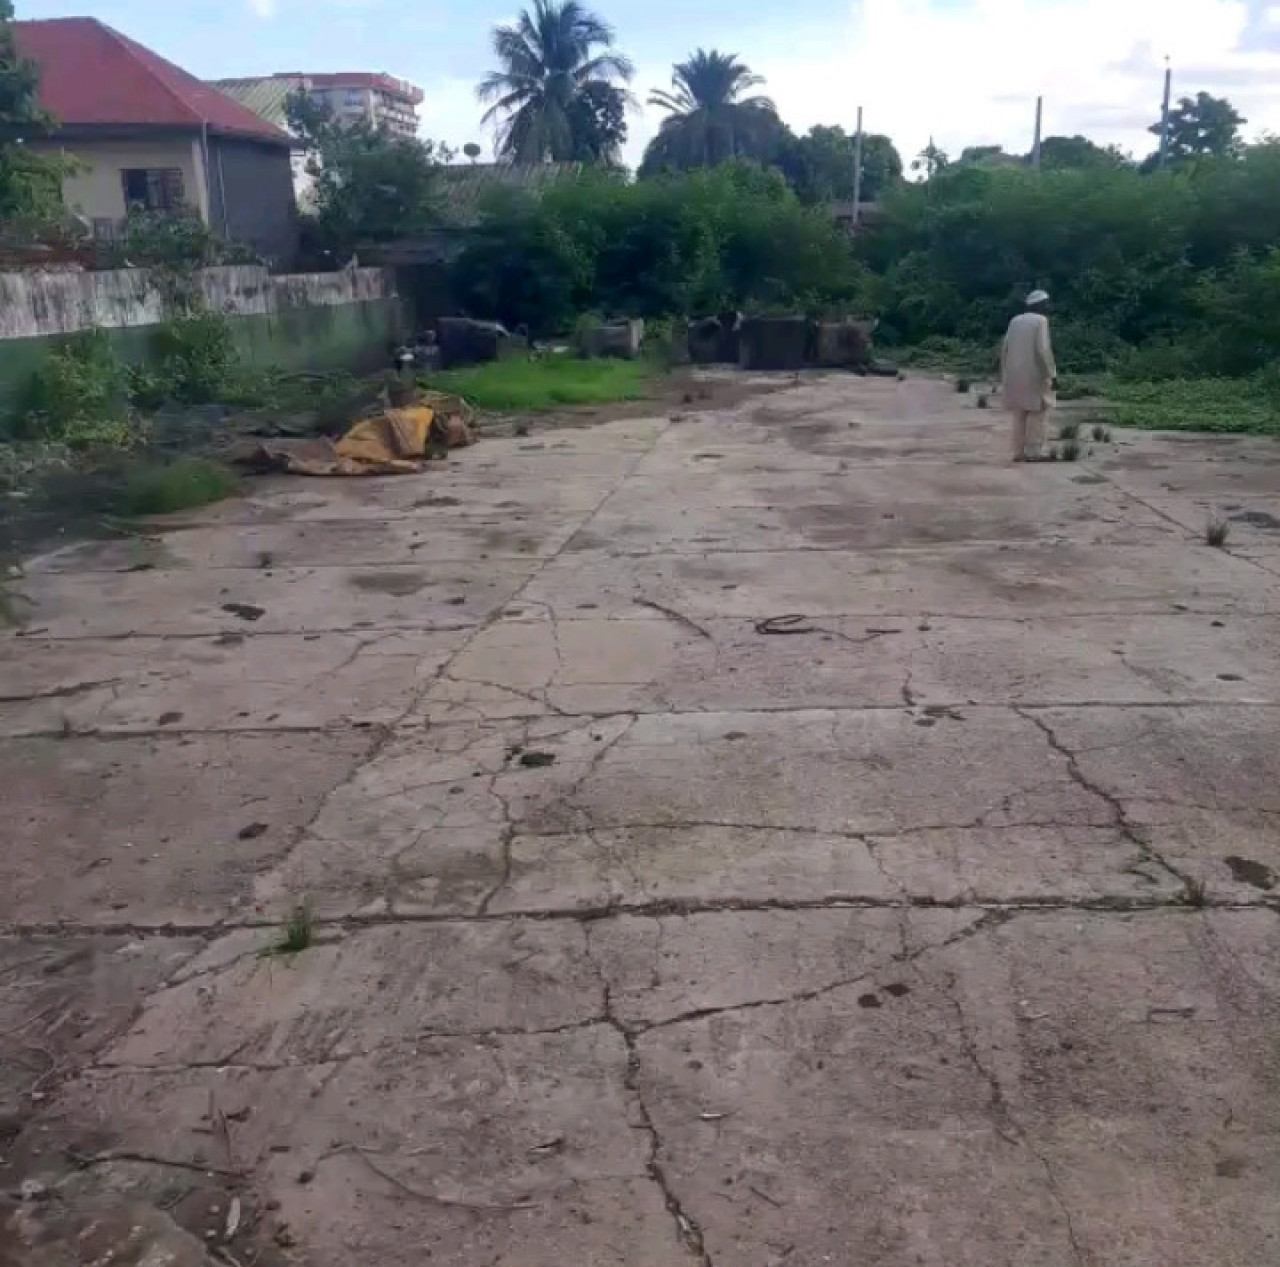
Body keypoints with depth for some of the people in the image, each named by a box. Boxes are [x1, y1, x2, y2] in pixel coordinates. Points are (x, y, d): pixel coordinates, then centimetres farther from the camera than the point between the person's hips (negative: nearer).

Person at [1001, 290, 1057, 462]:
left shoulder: (1015, 321, 11)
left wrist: (1005, 375, 13)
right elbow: (1043, 349, -16)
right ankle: (1034, 452, -7)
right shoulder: (1041, 320, -7)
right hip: (1034, 374, -6)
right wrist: (1052, 375, -13)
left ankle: (1019, 452, 5)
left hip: (1015, 374, 6)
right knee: (1036, 412, -3)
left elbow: (1005, 349, 8)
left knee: (1020, 414, 7)